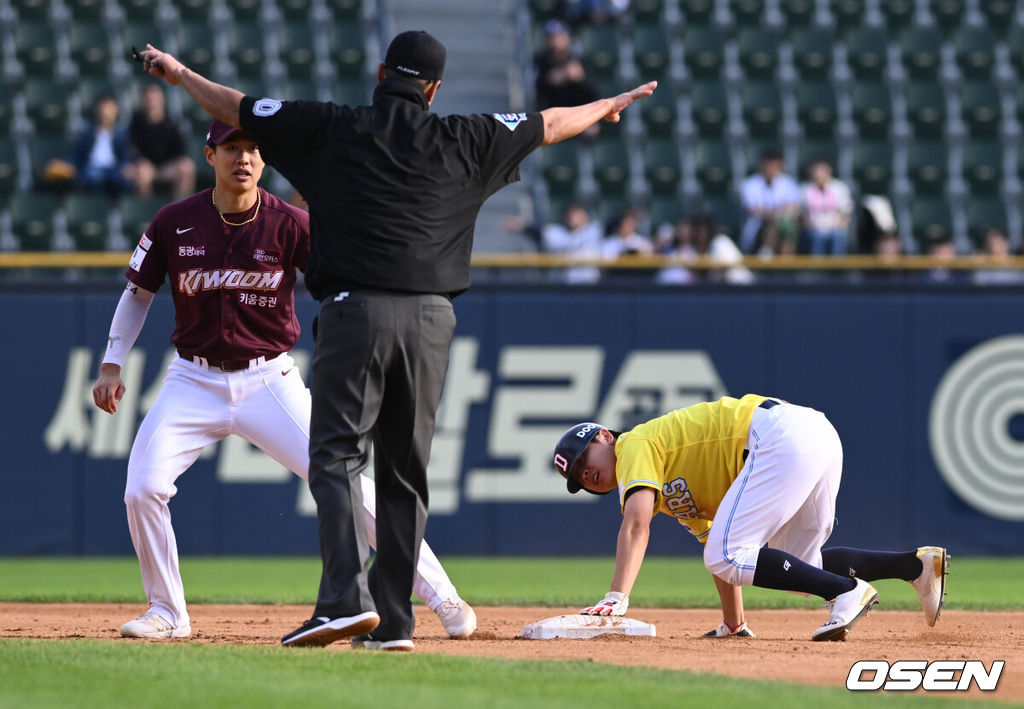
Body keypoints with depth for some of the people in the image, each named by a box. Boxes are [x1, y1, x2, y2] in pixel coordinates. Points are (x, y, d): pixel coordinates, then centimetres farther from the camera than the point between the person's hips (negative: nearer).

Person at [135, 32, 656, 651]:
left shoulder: (331, 128, 4)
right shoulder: (462, 140, 8)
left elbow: (234, 108, 14)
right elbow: (548, 126, 24)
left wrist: (178, 72, 32)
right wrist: (609, 107, 42)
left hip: (355, 314, -2)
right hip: (429, 319, 2)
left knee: (336, 458, -4)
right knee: (405, 472, 9)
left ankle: (347, 600, -22)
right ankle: (392, 621, 8)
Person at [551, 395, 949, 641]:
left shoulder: (636, 446, 1)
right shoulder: (671, 483, 27)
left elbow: (636, 524, -16)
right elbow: (713, 539, 30)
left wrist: (616, 599, -25)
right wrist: (734, 624, 28)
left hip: (780, 433, -10)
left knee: (726, 557, -12)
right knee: (800, 569, 18)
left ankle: (847, 590, -17)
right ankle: (918, 565, 10)